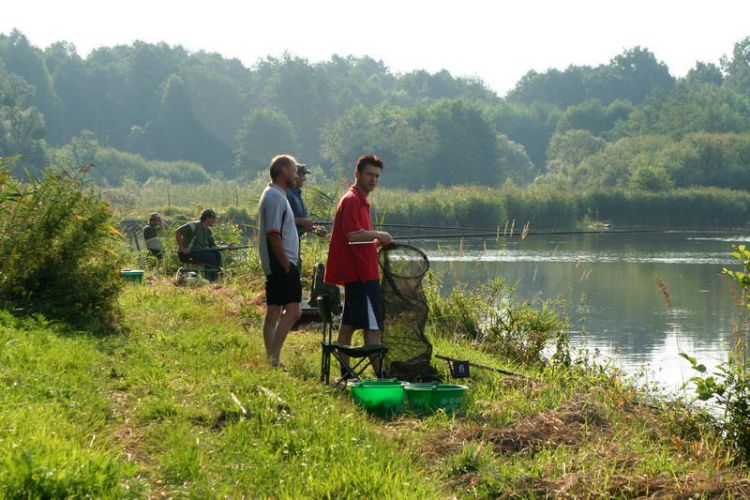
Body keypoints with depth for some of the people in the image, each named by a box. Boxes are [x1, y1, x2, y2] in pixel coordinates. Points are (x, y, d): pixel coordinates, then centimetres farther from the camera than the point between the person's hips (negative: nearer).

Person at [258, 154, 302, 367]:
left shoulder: (274, 195, 18)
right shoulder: (275, 197, -14)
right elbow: (273, 234, -20)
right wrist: (287, 265, -19)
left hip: (275, 266, 11)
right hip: (281, 264, -11)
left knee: (273, 312, 10)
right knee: (293, 310, -14)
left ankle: (271, 358, 13)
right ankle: (274, 356, -17)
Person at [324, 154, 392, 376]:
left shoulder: (361, 201, 20)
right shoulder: (352, 200, -12)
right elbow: (352, 235, -23)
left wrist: (377, 242, 11)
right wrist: (378, 235, -12)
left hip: (355, 273, 11)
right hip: (361, 274, -11)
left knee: (349, 324, 11)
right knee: (373, 326, -10)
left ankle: (345, 373, 14)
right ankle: (380, 374, -10)